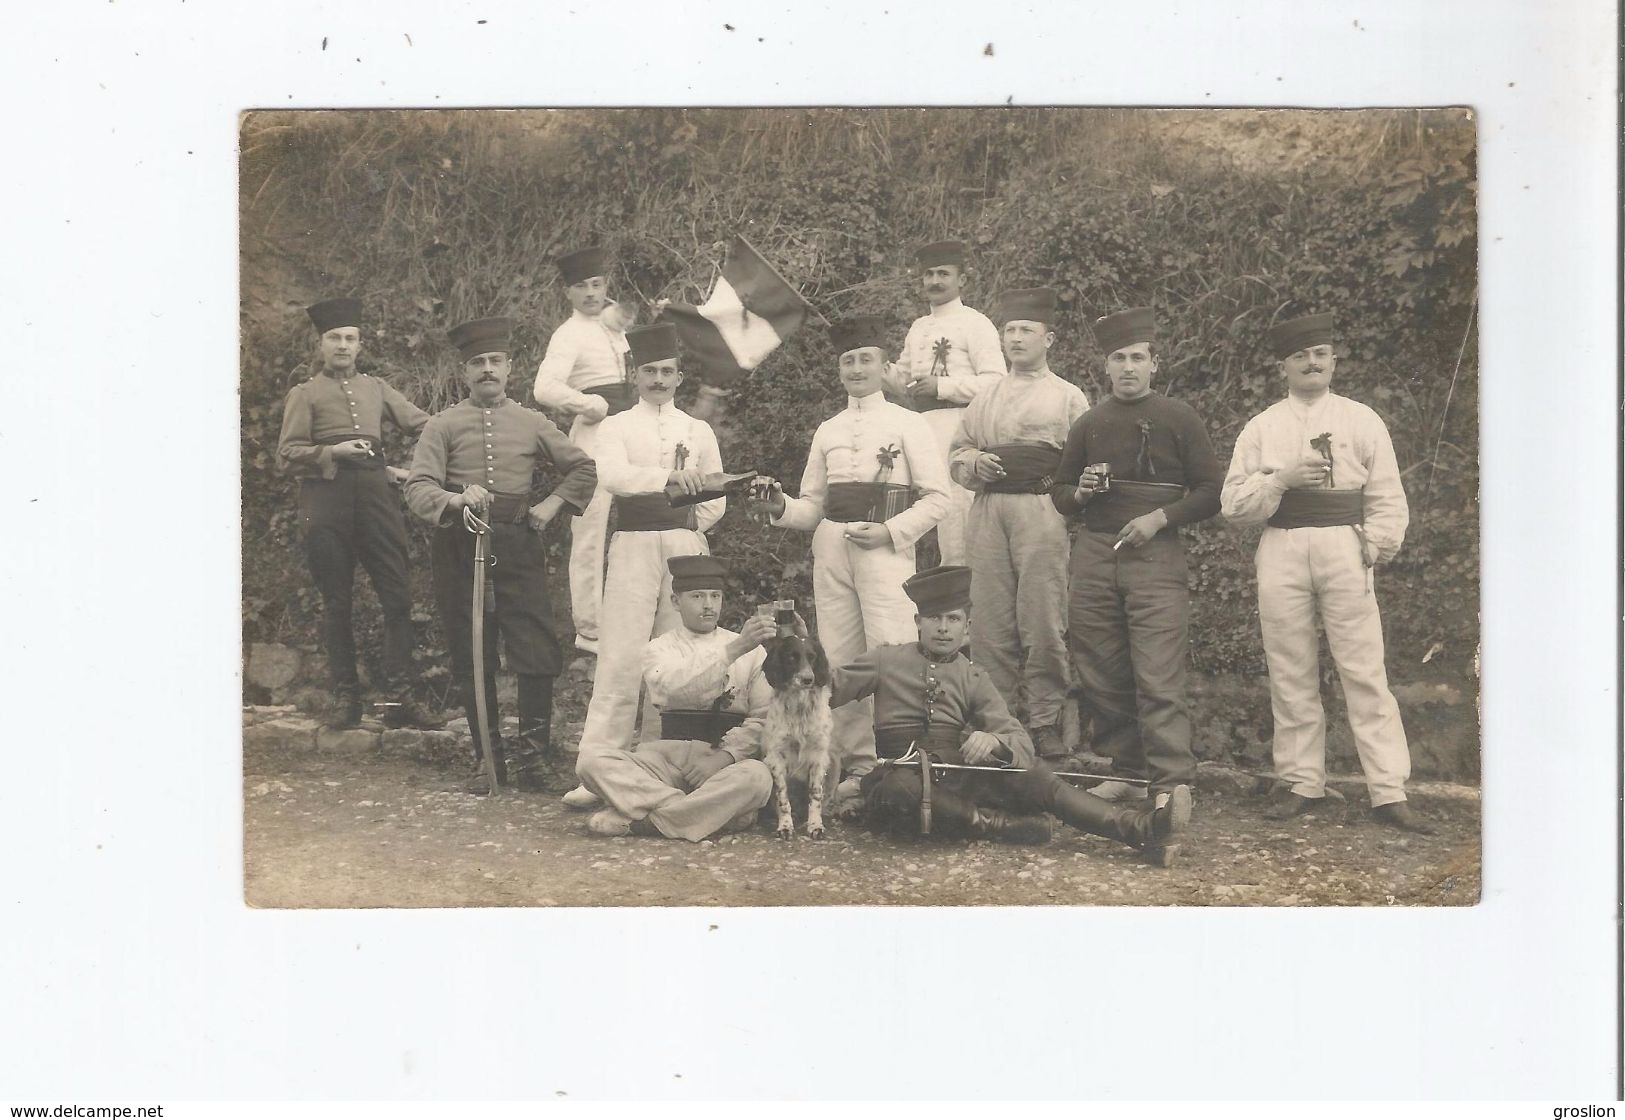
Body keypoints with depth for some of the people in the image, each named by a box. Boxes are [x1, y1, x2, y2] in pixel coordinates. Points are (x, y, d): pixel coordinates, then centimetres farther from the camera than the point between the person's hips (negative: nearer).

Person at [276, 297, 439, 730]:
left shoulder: (375, 388, 19)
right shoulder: (304, 394, 10)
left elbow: (424, 424, 20)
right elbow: (287, 455, 2)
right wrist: (333, 452, -11)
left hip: (376, 493, 3)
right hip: (327, 502, -2)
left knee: (397, 596, -6)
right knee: (337, 602, 1)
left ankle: (399, 698, -4)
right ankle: (346, 698, 8)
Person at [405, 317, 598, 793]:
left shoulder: (531, 423, 11)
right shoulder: (444, 426, 6)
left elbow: (584, 468, 19)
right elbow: (417, 488, -5)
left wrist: (551, 505, 5)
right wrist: (455, 499, -24)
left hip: (518, 544, 1)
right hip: (460, 546, -1)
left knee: (538, 650, -8)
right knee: (472, 659, 4)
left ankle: (535, 757, 3)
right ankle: (489, 759, 15)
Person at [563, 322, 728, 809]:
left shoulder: (699, 431, 15)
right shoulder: (616, 426, 6)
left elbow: (716, 499, 20)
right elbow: (612, 476, -15)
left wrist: (692, 526, 5)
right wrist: (668, 476, -28)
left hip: (686, 544, 3)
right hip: (634, 543, -3)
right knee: (621, 656, -9)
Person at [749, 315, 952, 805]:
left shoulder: (908, 425, 5)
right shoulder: (827, 431, 18)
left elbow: (936, 499, 0)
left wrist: (888, 531, -12)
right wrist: (780, 507, -2)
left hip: (885, 548, -5)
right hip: (831, 548, 5)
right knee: (839, 660, 2)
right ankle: (857, 765, 7)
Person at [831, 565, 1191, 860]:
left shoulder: (972, 678, 13)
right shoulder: (887, 661, 9)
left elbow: (1020, 740, 1)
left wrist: (994, 741, -22)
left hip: (958, 774, 2)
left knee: (1028, 775, -26)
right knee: (899, 791, -40)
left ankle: (1136, 826, -40)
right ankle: (1000, 823, -34)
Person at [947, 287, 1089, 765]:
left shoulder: (1068, 397, 8)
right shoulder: (984, 399, 20)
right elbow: (956, 454, 21)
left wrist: (1054, 474, -14)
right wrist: (976, 463, 2)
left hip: (1041, 513, -4)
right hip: (988, 511, 4)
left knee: (1043, 625, -7)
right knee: (991, 626, 1)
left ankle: (1045, 728, -2)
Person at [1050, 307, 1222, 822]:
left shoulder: (1179, 418, 4)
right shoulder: (1089, 424, 14)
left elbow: (1210, 491, 2)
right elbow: (1060, 493, 20)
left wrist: (1159, 517, -11)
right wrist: (1081, 492, -2)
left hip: (1155, 555, -4)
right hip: (1094, 555, 4)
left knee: (1159, 678, -11)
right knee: (1101, 675, 5)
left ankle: (1172, 783, -11)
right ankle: (1122, 769, 17)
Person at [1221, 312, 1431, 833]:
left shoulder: (1362, 421, 9)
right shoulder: (1261, 428, 12)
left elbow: (1388, 498, 6)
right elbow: (1235, 504, 5)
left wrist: (1373, 550, -7)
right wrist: (1282, 478, -9)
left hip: (1344, 549, -2)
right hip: (1281, 551, 2)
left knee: (1365, 672, -6)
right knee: (1291, 673, 4)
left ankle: (1389, 791, -5)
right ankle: (1302, 784, 13)